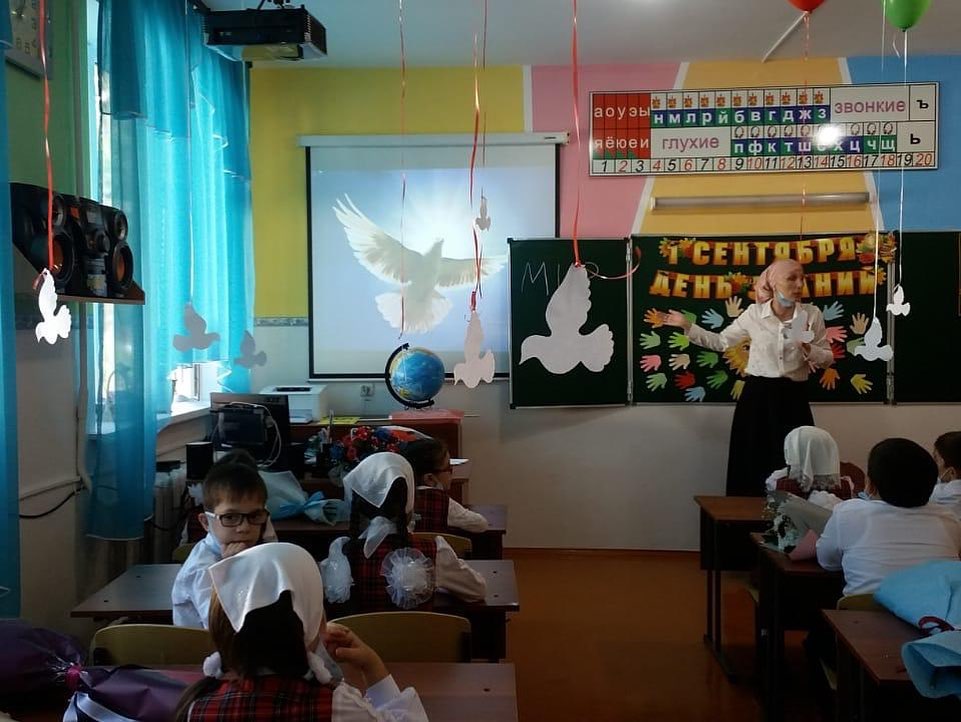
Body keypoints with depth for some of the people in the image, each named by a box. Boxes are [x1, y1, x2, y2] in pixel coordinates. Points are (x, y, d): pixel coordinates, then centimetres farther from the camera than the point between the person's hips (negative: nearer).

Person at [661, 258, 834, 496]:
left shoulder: (812, 314, -2)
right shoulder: (754, 313, -2)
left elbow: (828, 358, 3)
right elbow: (721, 342, 8)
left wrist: (808, 350, -18)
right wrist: (686, 325, 2)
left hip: (792, 398, 0)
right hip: (757, 396, 0)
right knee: (753, 464, 5)